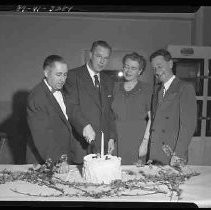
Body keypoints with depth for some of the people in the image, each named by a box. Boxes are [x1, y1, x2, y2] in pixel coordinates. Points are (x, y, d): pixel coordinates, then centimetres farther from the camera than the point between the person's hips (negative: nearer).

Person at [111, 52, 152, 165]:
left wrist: (145, 141, -12)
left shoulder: (146, 89, 0)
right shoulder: (115, 87, 10)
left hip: (137, 139, -2)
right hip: (116, 139, 3)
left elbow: (152, 118, -3)